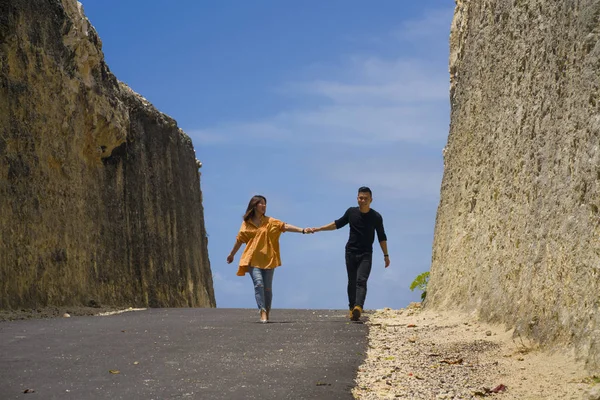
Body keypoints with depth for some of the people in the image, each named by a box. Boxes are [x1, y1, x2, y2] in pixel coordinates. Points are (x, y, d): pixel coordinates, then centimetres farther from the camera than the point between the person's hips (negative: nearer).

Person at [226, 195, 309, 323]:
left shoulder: (270, 222, 4)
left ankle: (267, 314, 14)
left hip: (268, 259, 1)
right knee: (258, 284, -18)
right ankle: (262, 312, -21)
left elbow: (285, 226, -7)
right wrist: (232, 254, 26)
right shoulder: (246, 223, 5)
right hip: (253, 260, -1)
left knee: (267, 287, 3)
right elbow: (239, 240, 16)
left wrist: (302, 230, -19)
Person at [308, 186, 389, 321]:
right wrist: (317, 229, 10)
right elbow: (337, 224, 13)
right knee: (352, 282, 4)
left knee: (361, 280, -18)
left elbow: (382, 237, 6)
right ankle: (352, 308, 10)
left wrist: (386, 255, 5)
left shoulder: (376, 217, -4)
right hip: (351, 253, 3)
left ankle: (358, 307, -35)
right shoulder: (351, 212, 1)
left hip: (366, 254, -3)